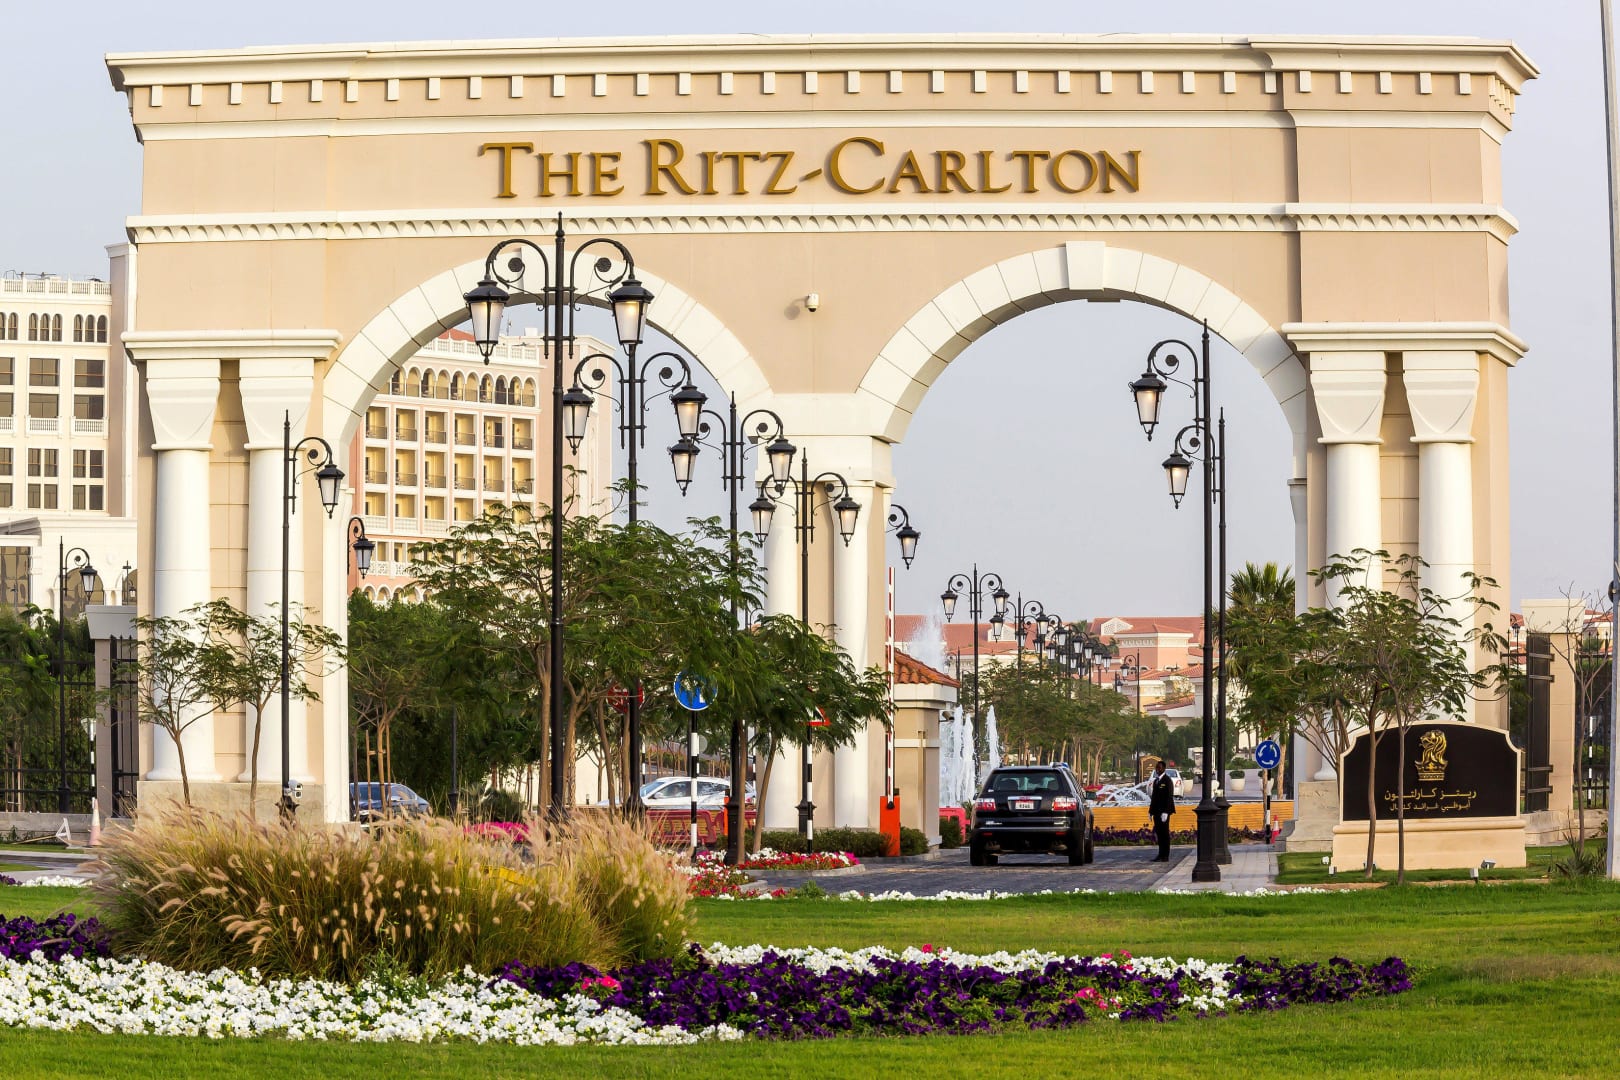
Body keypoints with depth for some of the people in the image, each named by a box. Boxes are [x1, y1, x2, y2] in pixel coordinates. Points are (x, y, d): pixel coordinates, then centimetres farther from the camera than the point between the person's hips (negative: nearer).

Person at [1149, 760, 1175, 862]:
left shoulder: (1167, 781, -9)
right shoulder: (1156, 781, 17)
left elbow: (1169, 797, -15)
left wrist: (1165, 812, -20)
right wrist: (1151, 811, 15)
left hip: (1164, 811, -8)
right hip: (1157, 811, 8)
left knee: (1164, 833, -5)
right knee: (1159, 833, 8)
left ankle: (1165, 856, -2)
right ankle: (1161, 855, 12)